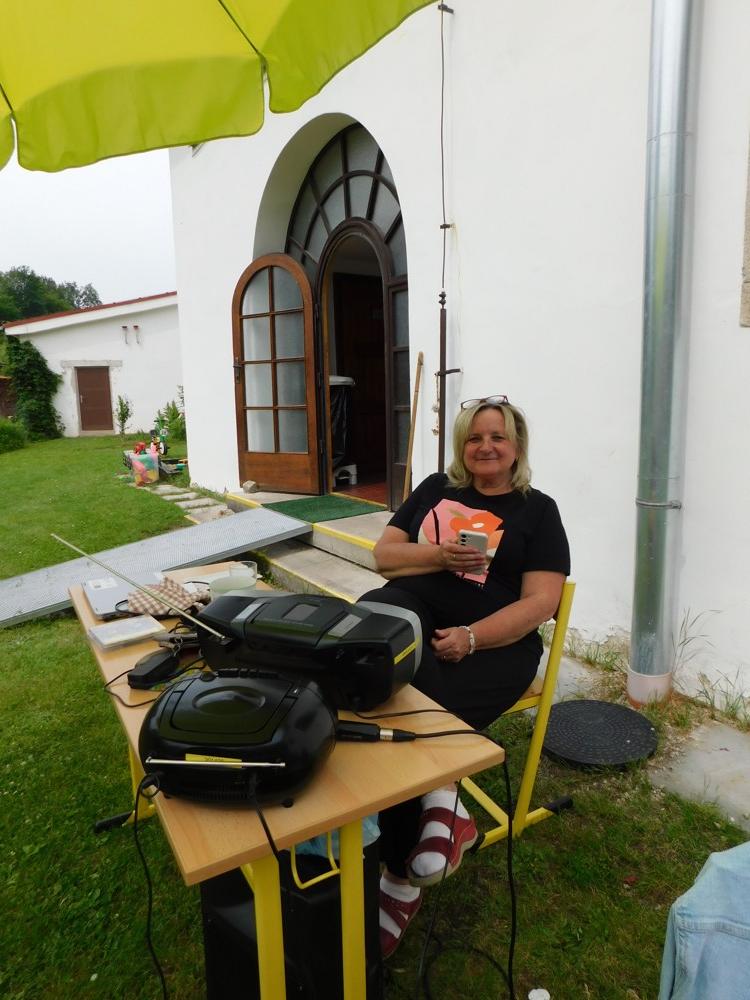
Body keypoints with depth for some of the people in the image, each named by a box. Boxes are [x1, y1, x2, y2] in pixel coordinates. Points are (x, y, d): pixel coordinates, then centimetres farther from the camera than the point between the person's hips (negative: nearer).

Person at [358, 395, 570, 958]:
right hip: (412, 611, 3)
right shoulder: (435, 490, 18)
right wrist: (440, 556, -7)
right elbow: (384, 555, 13)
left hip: (491, 644, -2)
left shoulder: (537, 510, 9)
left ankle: (402, 877, -7)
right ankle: (441, 803, -30)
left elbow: (539, 603, -1)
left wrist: (471, 637, -17)